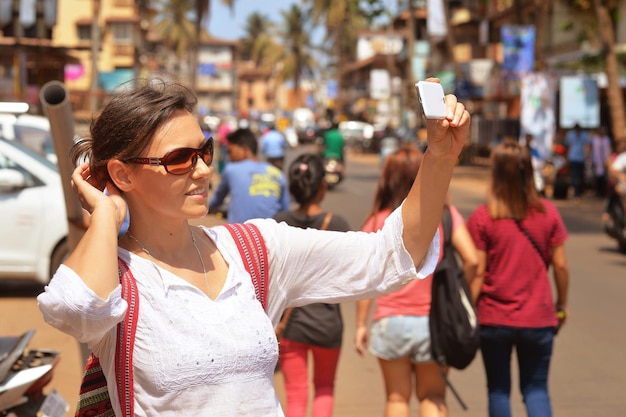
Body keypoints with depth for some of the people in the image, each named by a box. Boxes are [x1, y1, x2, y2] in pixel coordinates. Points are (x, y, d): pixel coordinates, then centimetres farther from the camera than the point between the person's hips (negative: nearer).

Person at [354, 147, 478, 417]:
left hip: (391, 321, 0)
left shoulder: (378, 221, -2)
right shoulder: (445, 214, -2)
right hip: (433, 321, 0)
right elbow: (471, 260, -10)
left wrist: (361, 325, 2)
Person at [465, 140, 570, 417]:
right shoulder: (548, 213, -4)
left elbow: (477, 272, -10)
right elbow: (560, 265, 0)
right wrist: (562, 304, 14)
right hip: (538, 319, 1)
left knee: (498, 389, 15)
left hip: (494, 319, -1)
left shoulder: (482, 217, -9)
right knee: (536, 388, 14)